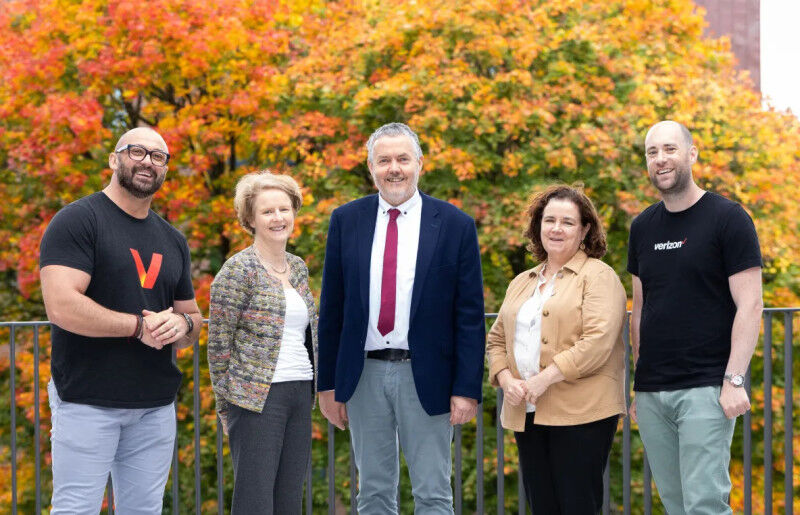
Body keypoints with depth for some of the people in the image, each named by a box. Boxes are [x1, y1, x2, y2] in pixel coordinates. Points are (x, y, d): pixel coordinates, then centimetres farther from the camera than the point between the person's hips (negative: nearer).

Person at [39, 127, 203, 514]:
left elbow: (193, 318, 23)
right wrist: (140, 326, -14)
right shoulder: (78, 220, -6)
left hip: (156, 406, 6)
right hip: (87, 401, -6)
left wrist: (183, 324, -2)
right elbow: (61, 307, -19)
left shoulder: (173, 240, 17)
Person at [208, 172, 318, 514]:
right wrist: (226, 407, -6)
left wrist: (311, 393, 15)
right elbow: (219, 345, -7)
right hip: (257, 396, -7)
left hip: (300, 395, 7)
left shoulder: (298, 268, 14)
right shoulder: (238, 271, -7)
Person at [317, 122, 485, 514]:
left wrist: (467, 389, -8)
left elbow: (470, 316, -3)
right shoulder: (346, 221, 4)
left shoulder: (455, 225, -2)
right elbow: (331, 309, 7)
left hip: (425, 378, -2)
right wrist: (328, 383, 4)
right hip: (364, 374, 2)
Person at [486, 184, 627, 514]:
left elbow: (598, 342, -14)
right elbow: (497, 339, 20)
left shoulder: (598, 276, -1)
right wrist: (506, 380, 0)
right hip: (527, 414, 6)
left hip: (580, 413, -6)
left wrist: (544, 379, -17)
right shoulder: (521, 283, 21)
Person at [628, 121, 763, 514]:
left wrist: (734, 380, -16)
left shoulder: (727, 219, -4)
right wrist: (639, 381, 14)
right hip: (652, 392, 6)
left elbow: (749, 305, -8)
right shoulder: (643, 227, 12)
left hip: (705, 389, -5)